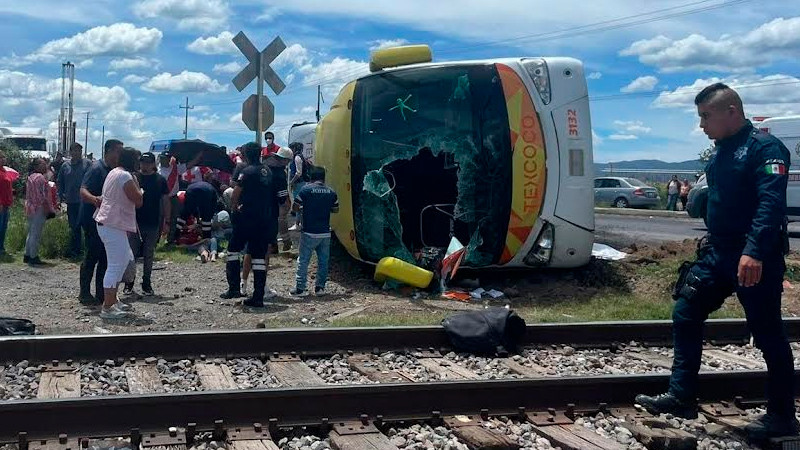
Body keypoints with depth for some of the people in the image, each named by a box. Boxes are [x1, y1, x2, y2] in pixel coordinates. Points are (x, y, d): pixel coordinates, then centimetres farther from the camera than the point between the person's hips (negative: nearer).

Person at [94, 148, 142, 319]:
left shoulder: (114, 173, 16)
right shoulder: (125, 176, -15)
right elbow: (138, 201, -14)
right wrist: (136, 183, -4)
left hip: (108, 223, 11)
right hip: (113, 226, -11)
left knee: (127, 261, 19)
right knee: (116, 265, -8)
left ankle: (113, 300, 26)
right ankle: (107, 308, -6)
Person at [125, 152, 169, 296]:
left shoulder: (160, 180, 4)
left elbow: (165, 201, 8)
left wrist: (166, 222, 3)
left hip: (153, 225, 1)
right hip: (134, 223, -1)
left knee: (149, 256, 9)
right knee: (132, 254, 2)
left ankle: (146, 284, 17)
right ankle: (129, 283, 12)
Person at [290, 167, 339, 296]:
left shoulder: (306, 189, -7)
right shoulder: (331, 192, 5)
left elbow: (295, 207, -7)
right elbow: (336, 209, 14)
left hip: (309, 233, -3)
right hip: (325, 233, 3)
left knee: (303, 260, 3)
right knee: (323, 261, 11)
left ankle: (300, 288, 3)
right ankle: (320, 287, 13)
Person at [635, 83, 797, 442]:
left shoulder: (764, 147, -14)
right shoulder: (722, 150, 14)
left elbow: (771, 203, -26)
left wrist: (754, 252, -36)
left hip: (755, 260, -9)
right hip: (719, 253, 9)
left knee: (767, 335, 1)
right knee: (686, 315, 6)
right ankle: (681, 397, 13)